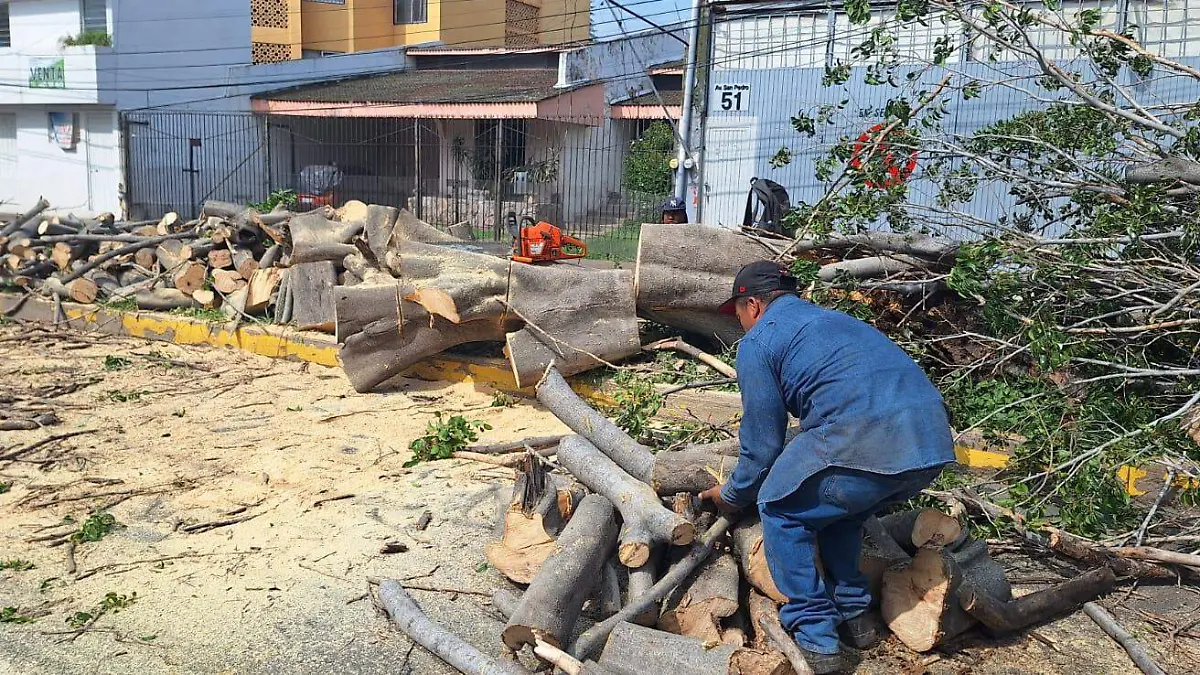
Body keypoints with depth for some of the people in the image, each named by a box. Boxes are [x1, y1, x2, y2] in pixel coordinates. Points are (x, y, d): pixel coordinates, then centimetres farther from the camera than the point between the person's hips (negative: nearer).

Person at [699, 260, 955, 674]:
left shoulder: (757, 342, 11)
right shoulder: (835, 319, 34)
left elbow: (762, 444, 12)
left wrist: (732, 495, 31)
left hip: (866, 444, -8)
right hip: (934, 441, 8)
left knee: (780, 508, 16)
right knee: (838, 506, 32)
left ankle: (817, 639, 14)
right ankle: (855, 615, 33)